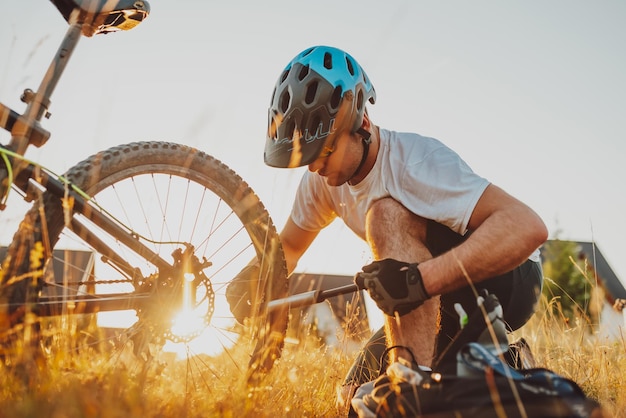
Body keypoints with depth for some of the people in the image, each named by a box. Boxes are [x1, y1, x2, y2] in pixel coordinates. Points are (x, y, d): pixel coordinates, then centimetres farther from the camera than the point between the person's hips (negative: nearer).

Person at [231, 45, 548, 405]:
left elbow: (528, 227, -40)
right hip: (439, 300, 8)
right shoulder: (323, 179, -6)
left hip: (508, 278, -7)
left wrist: (421, 279, -49)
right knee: (357, 397, 2)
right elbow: (289, 246, 10)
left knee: (387, 215, -30)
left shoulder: (415, 161, -29)